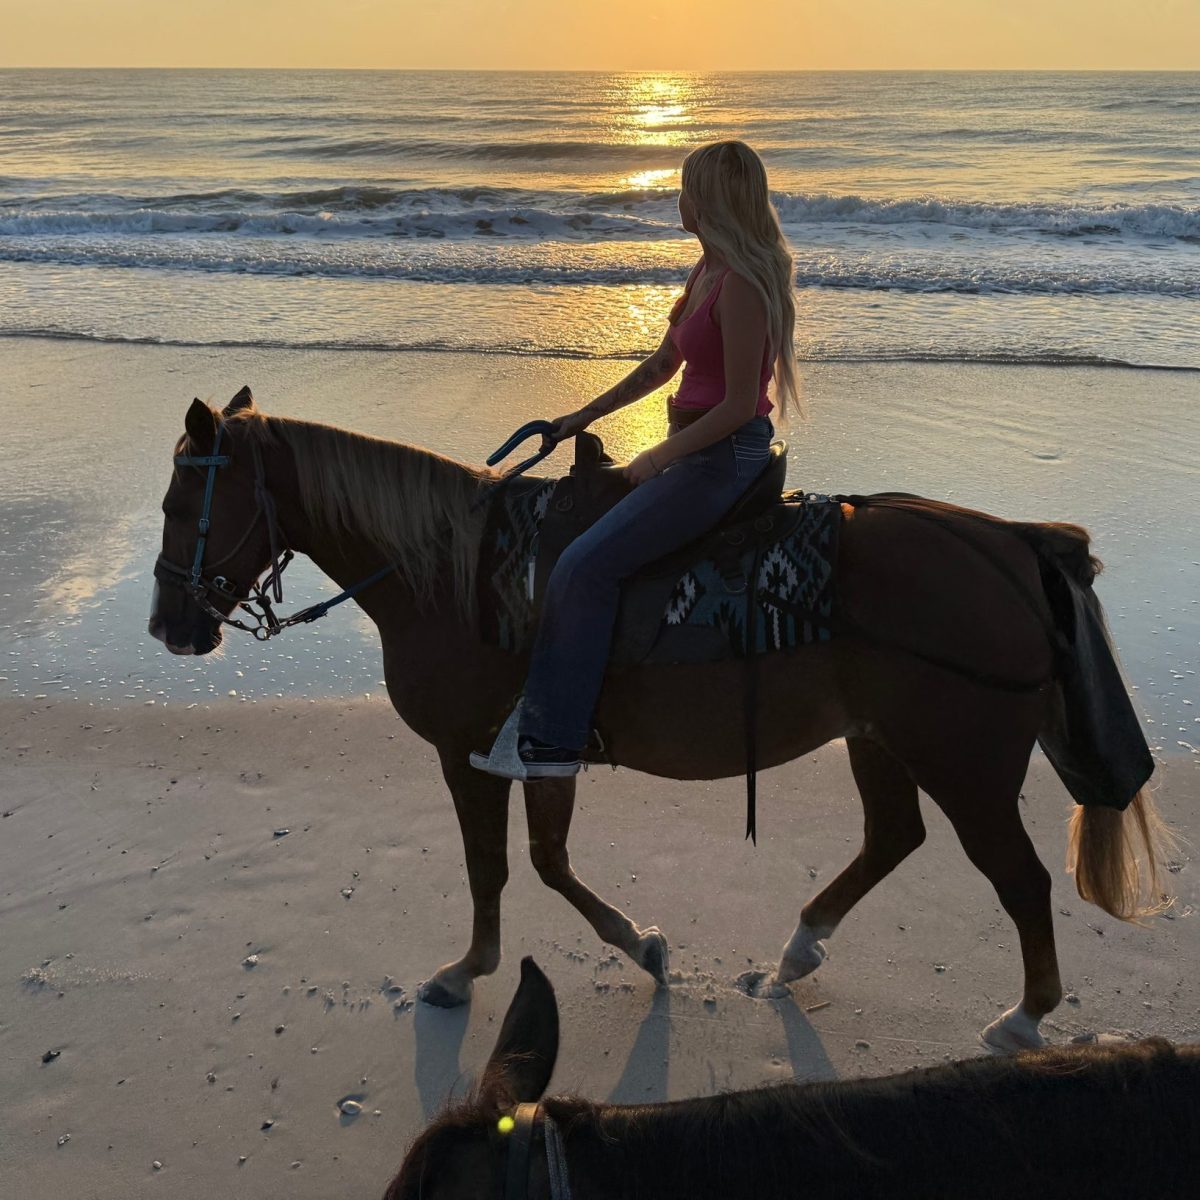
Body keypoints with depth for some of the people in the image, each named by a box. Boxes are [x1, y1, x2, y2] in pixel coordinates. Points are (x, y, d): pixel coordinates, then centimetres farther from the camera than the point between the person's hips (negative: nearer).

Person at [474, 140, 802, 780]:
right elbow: (661, 365, 21)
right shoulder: (708, 270, 13)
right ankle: (547, 693, 22)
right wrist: (585, 415, 17)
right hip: (696, 448, 10)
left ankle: (554, 739, -10)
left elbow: (739, 404, -20)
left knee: (585, 565, -17)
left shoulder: (740, 284, -18)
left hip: (725, 455, -10)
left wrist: (659, 457, -13)